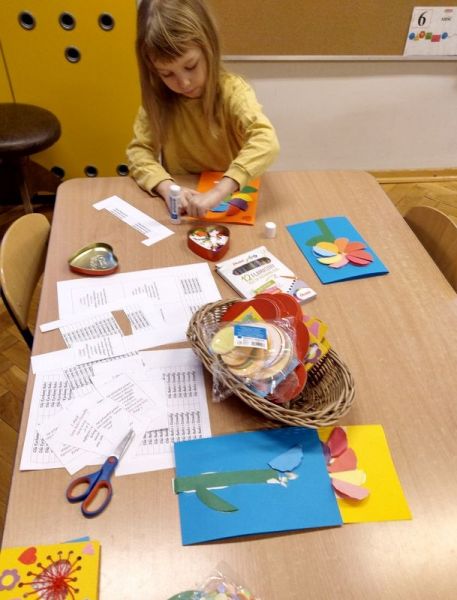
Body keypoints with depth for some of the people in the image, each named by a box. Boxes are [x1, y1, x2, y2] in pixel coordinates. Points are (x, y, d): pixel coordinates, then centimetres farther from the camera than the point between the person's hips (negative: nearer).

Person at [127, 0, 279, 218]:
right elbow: (139, 150, -5)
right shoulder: (157, 97, -4)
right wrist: (166, 187, -25)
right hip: (183, 199, 2)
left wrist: (219, 191, -44)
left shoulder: (231, 89, -17)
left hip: (232, 198, -1)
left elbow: (266, 142, -32)